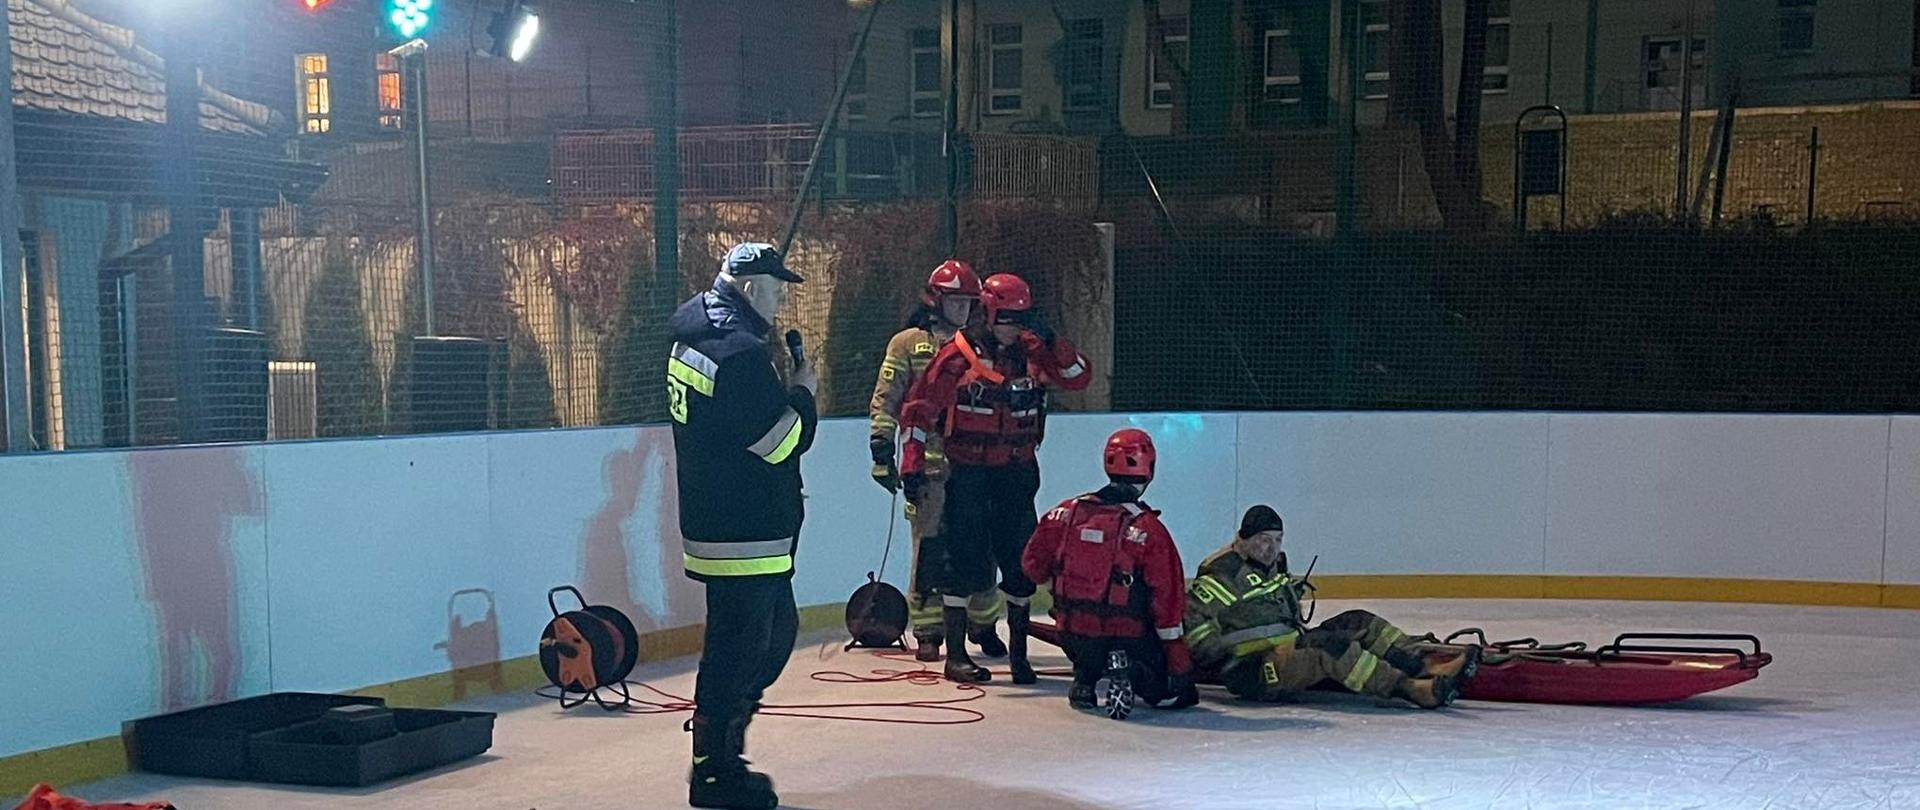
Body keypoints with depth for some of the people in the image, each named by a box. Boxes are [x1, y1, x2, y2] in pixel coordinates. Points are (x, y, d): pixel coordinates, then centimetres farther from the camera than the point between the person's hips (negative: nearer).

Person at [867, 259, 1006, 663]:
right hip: (927, 466, -4)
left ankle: (983, 624, 21)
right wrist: (881, 451, -9)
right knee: (929, 550, -3)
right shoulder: (908, 344, 3)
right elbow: (884, 401, -1)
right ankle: (927, 632, 6)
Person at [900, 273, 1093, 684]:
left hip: (1017, 472, 4)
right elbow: (919, 410, -8)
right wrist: (912, 467, -13)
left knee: (1020, 560, 7)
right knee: (964, 559, -3)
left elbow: (1079, 377, -1)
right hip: (968, 474, -4)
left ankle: (1018, 651, 20)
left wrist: (1049, 341, -13)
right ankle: (955, 655, 6)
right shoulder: (957, 357, -8)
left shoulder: (1031, 355, 5)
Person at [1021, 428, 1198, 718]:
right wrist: (1179, 661, -5)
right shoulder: (1149, 529, -14)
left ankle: (1084, 679, 13)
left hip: (1072, 635, 5)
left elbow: (1033, 565, 6)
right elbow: (1168, 596, -12)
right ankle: (1126, 672, -12)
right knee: (1177, 693, 14)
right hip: (1126, 637, -5)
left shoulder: (1067, 512, -3)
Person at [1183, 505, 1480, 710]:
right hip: (1252, 674, -10)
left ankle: (1424, 669, -16)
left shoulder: (1273, 567, 21)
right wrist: (1219, 656, -21)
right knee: (1331, 646, -32)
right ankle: (1409, 689, -37)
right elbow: (1192, 612, -21)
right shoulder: (1223, 573, -11)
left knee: (1358, 623, -2)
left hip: (1289, 652, 10)